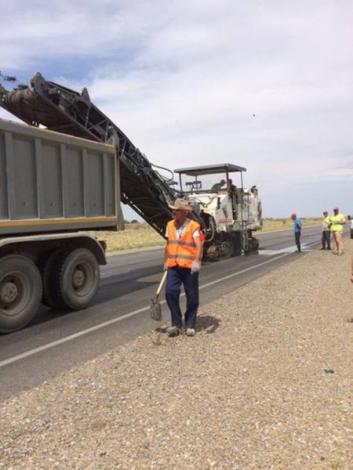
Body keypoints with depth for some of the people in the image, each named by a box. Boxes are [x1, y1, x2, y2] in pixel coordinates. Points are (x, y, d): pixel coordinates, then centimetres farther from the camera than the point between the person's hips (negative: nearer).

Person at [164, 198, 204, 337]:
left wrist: (196, 261, -34)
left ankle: (190, 325, 20)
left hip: (189, 267, -4)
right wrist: (165, 262, 19)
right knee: (170, 292, -6)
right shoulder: (170, 225, 9)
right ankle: (176, 323, 9)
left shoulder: (193, 226, -8)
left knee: (191, 296, 5)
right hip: (173, 266, 4)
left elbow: (199, 245, -19)